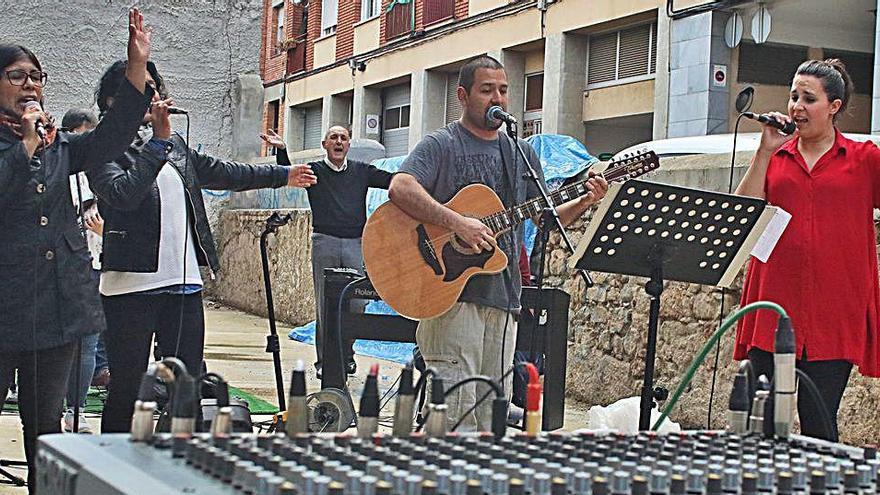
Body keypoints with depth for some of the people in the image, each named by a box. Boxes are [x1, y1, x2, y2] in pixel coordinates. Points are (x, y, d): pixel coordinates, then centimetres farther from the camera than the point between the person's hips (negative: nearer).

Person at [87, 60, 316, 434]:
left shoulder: (175, 144, 16)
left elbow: (221, 172, 30)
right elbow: (123, 193, -23)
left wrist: (283, 175, 38)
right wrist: (158, 141, -19)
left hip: (184, 284, 6)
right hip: (132, 286, -6)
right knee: (127, 389, -1)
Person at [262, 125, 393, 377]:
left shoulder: (361, 171, 14)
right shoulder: (314, 171, 8)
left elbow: (393, 180, 7)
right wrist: (281, 150, -28)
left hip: (356, 244, 2)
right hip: (324, 243, -2)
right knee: (325, 305, 0)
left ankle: (346, 355, 17)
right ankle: (324, 360, 9)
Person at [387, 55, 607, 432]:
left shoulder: (521, 153, 18)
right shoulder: (440, 145, -1)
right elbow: (400, 188, -18)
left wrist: (583, 203, 0)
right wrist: (458, 223, -27)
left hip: (503, 296, 6)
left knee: (492, 412, 9)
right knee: (455, 410, -11)